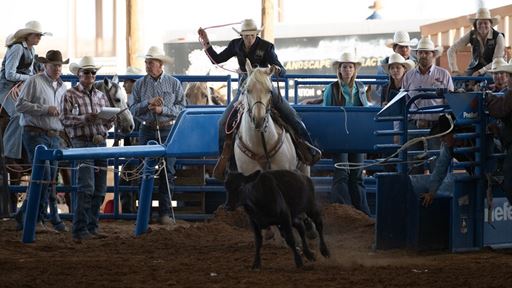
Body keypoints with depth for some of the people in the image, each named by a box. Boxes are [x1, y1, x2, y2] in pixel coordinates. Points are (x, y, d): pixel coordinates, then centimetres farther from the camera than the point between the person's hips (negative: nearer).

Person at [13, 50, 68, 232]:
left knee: (50, 179, 6)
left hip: (54, 137, 7)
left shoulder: (62, 87, 16)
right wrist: (46, 109, -17)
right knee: (45, 175, -14)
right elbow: (20, 105, -11)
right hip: (35, 134, -7)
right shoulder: (34, 82, -4)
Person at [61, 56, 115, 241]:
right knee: (86, 187, -16)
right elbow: (65, 120, -8)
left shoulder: (101, 96, 17)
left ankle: (92, 227, 15)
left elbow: (109, 122, 18)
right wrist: (85, 119, -21)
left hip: (100, 142, 6)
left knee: (100, 190, 7)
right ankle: (80, 231, -16)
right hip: (82, 141, -6)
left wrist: (109, 120, -5)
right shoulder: (71, 95, 1)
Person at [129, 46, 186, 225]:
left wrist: (163, 110, -15)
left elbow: (181, 107, -2)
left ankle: (165, 212, 3)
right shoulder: (140, 84, 6)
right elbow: (133, 109, 2)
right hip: (147, 130, 1)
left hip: (168, 131, -1)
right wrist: (148, 104, -14)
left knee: (167, 172, -1)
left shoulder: (174, 83, 3)